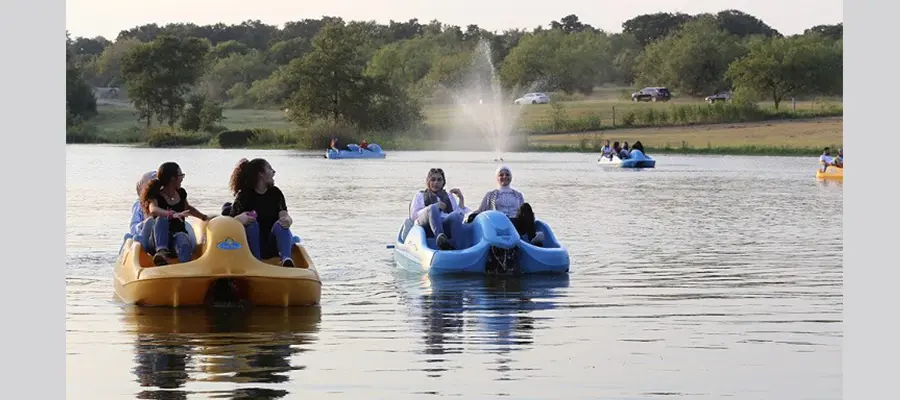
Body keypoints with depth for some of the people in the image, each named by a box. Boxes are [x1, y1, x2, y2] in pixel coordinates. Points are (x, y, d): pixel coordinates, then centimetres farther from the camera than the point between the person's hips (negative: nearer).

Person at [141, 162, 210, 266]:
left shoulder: (181, 193, 11)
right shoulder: (156, 197, -9)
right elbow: (153, 210, -34)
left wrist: (205, 217, 36)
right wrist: (173, 214, -50)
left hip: (179, 234, 3)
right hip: (159, 238, -3)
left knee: (183, 241, -35)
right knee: (161, 218, -35)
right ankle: (161, 251, -58)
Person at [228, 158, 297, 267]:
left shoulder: (275, 193, 8)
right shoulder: (244, 196, -2)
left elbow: (283, 214, -8)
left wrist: (287, 220, -33)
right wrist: (239, 219, -35)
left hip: (273, 246, 2)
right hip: (252, 246, -2)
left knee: (280, 225, -28)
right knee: (251, 224, -29)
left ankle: (286, 259, -52)